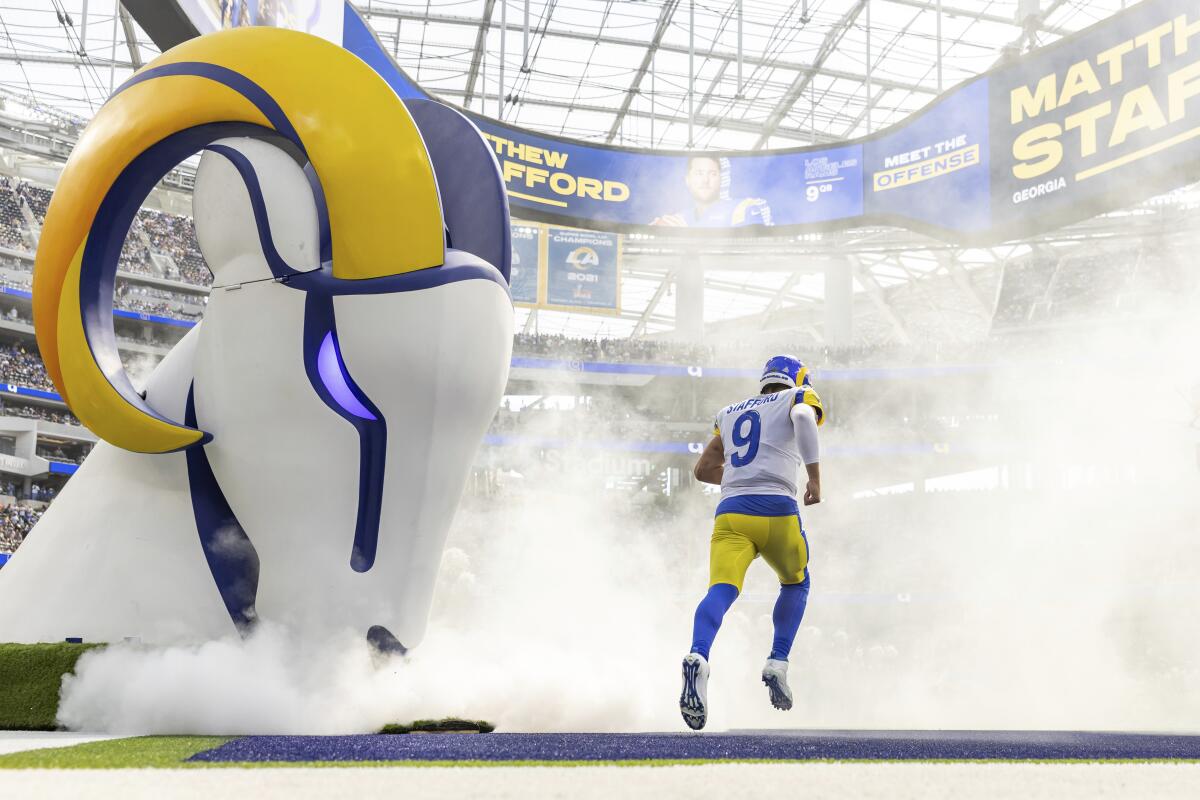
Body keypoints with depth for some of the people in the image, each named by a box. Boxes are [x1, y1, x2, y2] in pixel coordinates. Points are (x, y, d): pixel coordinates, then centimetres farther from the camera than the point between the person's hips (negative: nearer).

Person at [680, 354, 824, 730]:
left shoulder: (730, 413, 29)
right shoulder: (799, 398, 15)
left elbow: (703, 470, 34)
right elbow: (803, 418, -11)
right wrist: (815, 475, -10)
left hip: (730, 512, 3)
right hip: (777, 510, -2)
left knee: (721, 589, -15)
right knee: (796, 583, 24)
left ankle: (698, 658, -43)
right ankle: (777, 663, 10)